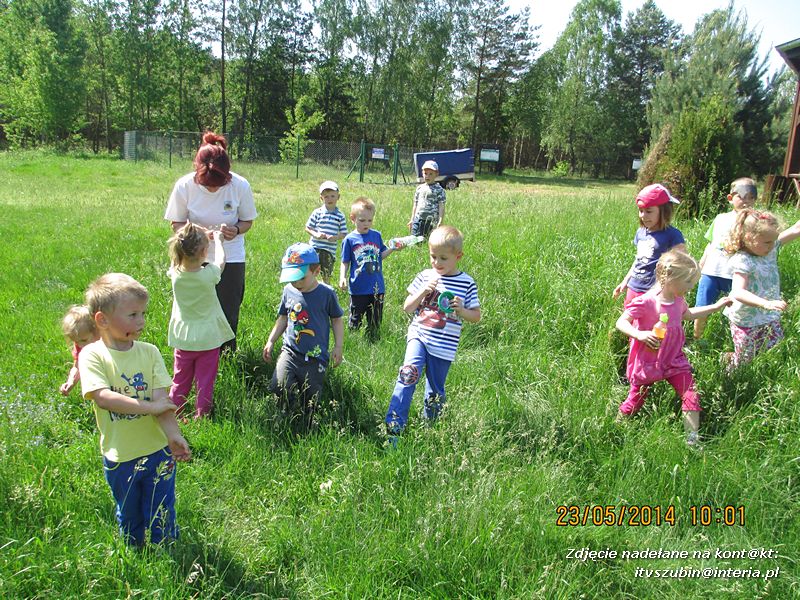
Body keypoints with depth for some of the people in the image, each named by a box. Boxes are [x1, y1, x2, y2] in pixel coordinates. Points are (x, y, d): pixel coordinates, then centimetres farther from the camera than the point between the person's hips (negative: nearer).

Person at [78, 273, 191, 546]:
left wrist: (173, 435, -26)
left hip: (158, 451, 1)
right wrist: (149, 406, -27)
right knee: (129, 518, 22)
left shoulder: (149, 352, -6)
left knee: (161, 519, 12)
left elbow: (161, 399, -12)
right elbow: (102, 397, -25)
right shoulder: (92, 355, -12)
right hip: (119, 457, 0)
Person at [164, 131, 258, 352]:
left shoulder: (240, 185, -17)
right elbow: (176, 223, -5)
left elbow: (247, 221, -2)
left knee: (228, 313, 6)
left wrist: (236, 230, -25)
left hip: (231, 257, 0)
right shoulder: (185, 185, -16)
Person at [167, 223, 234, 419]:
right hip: (207, 338, -3)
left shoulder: (175, 273, -13)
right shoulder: (209, 274, -21)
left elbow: (181, 254, 10)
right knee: (205, 383, 9)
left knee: (180, 381, 17)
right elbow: (220, 260, 2)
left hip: (183, 338, 3)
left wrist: (203, 236, 19)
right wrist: (217, 239, 18)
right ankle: (201, 417, 17)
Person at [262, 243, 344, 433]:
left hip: (315, 357, -2)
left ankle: (305, 432, 28)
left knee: (309, 401, 5)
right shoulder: (289, 290, 3)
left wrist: (338, 347, -1)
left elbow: (337, 320, 5)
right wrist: (270, 342, 14)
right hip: (290, 351, 3)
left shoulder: (326, 293, -7)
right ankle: (294, 417, 7)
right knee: (279, 386, -19)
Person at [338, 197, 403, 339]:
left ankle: (372, 340, 33)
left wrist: (392, 248, -6)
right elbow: (345, 262, -2)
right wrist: (342, 277, -15)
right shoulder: (349, 239, -6)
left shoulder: (377, 235, 2)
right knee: (355, 319, 11)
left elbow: (381, 255, 8)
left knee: (375, 320, 17)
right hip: (358, 288, -3)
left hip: (377, 286, 3)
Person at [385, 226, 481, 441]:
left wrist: (462, 310, -15)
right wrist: (423, 291, -13)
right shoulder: (424, 277, 2)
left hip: (443, 346, 0)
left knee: (435, 390, 11)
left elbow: (476, 316, 5)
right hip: (418, 336, 0)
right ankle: (393, 427, -21)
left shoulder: (467, 284, -1)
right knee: (409, 374, -22)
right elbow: (407, 308, 3)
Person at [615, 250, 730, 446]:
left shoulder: (678, 300, 0)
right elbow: (621, 322, -21)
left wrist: (716, 306, 23)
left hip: (674, 360, 6)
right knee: (634, 402, 9)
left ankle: (692, 440, 5)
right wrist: (639, 334, -39)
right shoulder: (645, 302, -24)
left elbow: (688, 314, 24)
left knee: (691, 396, -4)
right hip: (646, 362, -5)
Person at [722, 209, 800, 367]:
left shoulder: (771, 249, -4)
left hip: (770, 318, 7)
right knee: (743, 358, 8)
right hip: (746, 320, -7)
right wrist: (766, 304, -49)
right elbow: (738, 293, -39)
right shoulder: (742, 261, -27)